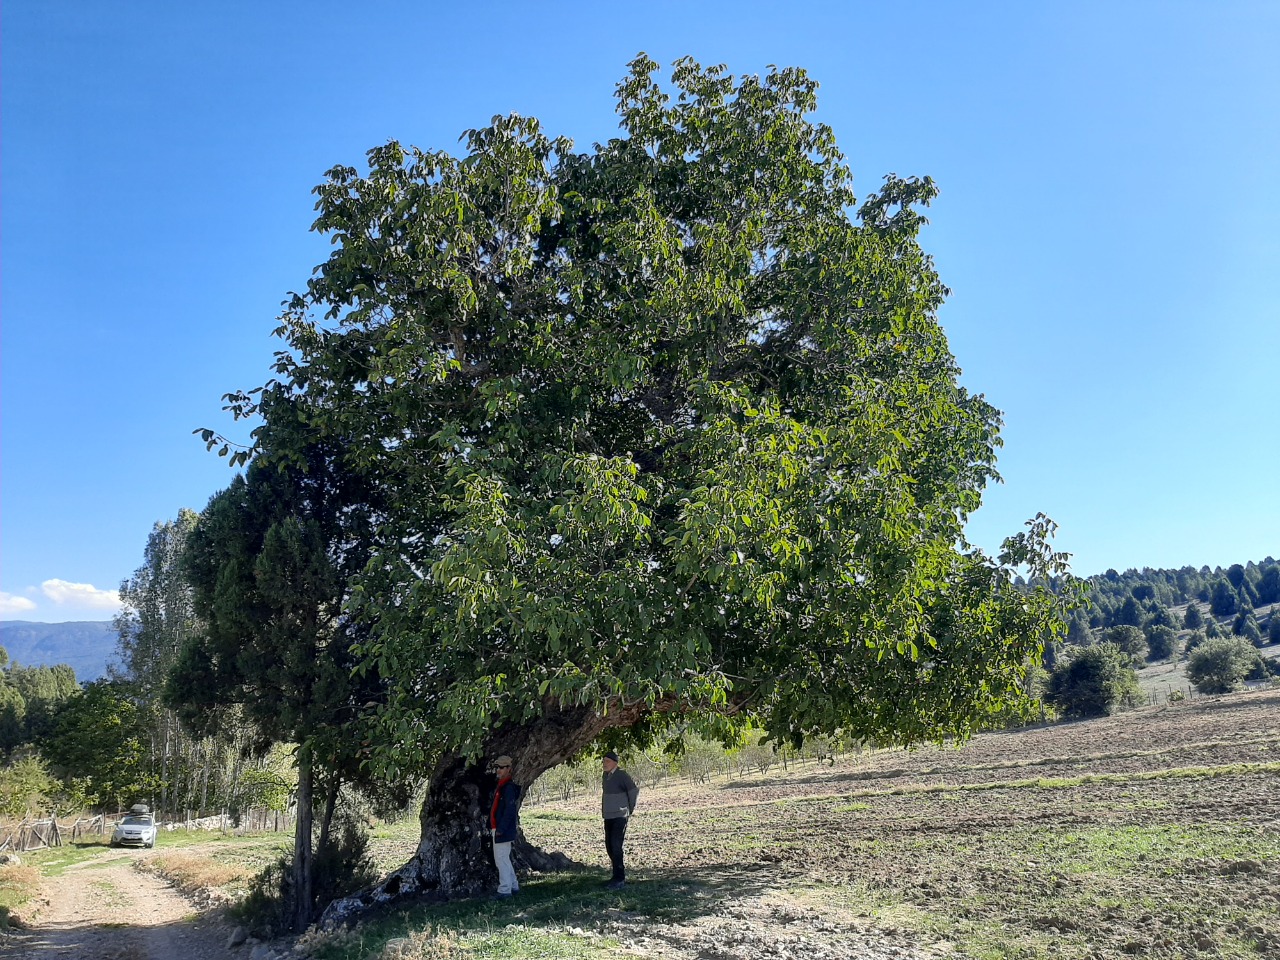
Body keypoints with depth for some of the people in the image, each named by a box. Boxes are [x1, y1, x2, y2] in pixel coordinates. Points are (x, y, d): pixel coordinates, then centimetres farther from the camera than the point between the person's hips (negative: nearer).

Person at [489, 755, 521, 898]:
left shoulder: (509, 788, -17)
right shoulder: (500, 786, 15)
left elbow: (509, 811, -23)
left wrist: (500, 829, -22)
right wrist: (492, 827, 18)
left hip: (503, 831, -10)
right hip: (497, 830, 10)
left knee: (501, 859, -5)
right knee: (504, 859, 17)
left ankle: (504, 890, 1)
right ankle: (514, 886, 27)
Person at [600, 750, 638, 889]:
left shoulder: (622, 775, -13)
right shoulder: (605, 776, 8)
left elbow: (634, 792, -8)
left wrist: (630, 810, 0)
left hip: (620, 817, -8)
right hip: (608, 817, 8)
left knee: (616, 846, -12)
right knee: (609, 846, 10)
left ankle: (619, 879, -5)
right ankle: (620, 874, 23)